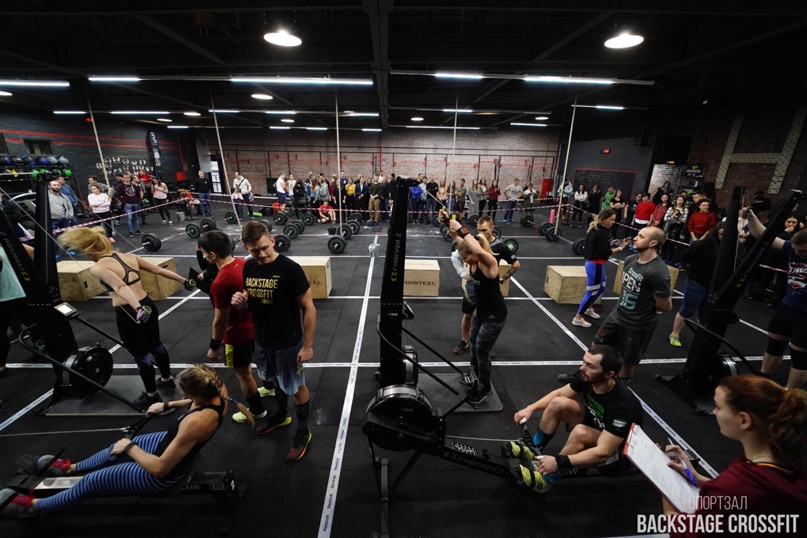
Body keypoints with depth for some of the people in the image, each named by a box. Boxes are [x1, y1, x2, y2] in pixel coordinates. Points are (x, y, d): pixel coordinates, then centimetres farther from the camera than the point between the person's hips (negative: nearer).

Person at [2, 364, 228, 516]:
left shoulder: (196, 422, -43)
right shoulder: (217, 389, -22)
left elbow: (159, 468, -30)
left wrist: (130, 447, -18)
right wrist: (168, 405, 5)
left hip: (165, 473, -7)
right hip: (171, 445, 7)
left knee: (90, 482, 12)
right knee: (115, 450, 27)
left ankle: (33, 505, 40)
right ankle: (70, 468, 56)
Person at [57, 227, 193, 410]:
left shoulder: (97, 268, -13)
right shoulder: (129, 256, 7)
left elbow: (120, 287, -30)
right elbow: (159, 270, 8)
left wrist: (137, 309, -44)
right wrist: (184, 281, 15)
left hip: (130, 314, -7)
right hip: (148, 305, 7)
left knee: (140, 355, 11)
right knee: (155, 344, 27)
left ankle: (152, 396, 29)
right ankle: (167, 378, 47)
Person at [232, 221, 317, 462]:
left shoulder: (289, 269, -23)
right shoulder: (248, 268, -3)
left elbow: (309, 308, -18)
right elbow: (250, 304, 11)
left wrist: (307, 345, -15)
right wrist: (240, 301, -13)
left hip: (288, 342, -6)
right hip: (262, 340, 6)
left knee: (296, 387, 12)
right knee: (278, 380, 28)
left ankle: (303, 433, 33)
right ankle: (281, 415, 53)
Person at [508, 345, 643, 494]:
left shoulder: (623, 405, -36)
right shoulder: (586, 377, -19)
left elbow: (603, 452, -37)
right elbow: (559, 393, -2)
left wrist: (559, 461, -43)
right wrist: (531, 408, -15)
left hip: (617, 450, -6)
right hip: (595, 426, 6)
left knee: (580, 432, -36)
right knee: (559, 403, -19)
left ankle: (544, 479, -20)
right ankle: (533, 450, -2)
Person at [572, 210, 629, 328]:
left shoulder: (595, 228, 8)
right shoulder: (602, 232, -21)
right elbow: (605, 252, -23)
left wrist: (610, 243, 10)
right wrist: (620, 247, -17)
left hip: (593, 263, 10)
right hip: (596, 265, -10)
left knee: (601, 288, 27)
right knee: (591, 292, 2)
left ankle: (588, 308, 45)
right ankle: (578, 318, 12)